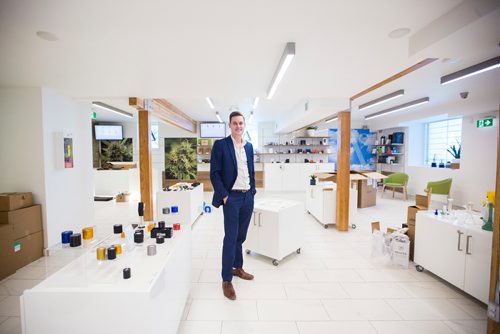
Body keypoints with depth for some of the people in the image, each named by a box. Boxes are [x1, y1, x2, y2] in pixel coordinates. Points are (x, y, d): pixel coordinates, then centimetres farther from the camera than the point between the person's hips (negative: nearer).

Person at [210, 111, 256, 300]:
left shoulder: (249, 146, 11)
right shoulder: (220, 145, -6)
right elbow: (214, 173, -9)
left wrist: (253, 190, 9)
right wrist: (223, 196, -13)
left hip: (248, 197, 6)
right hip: (232, 197, -5)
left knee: (241, 236, 17)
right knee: (231, 238, 0)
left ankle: (237, 267, 36)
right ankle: (226, 280, 15)